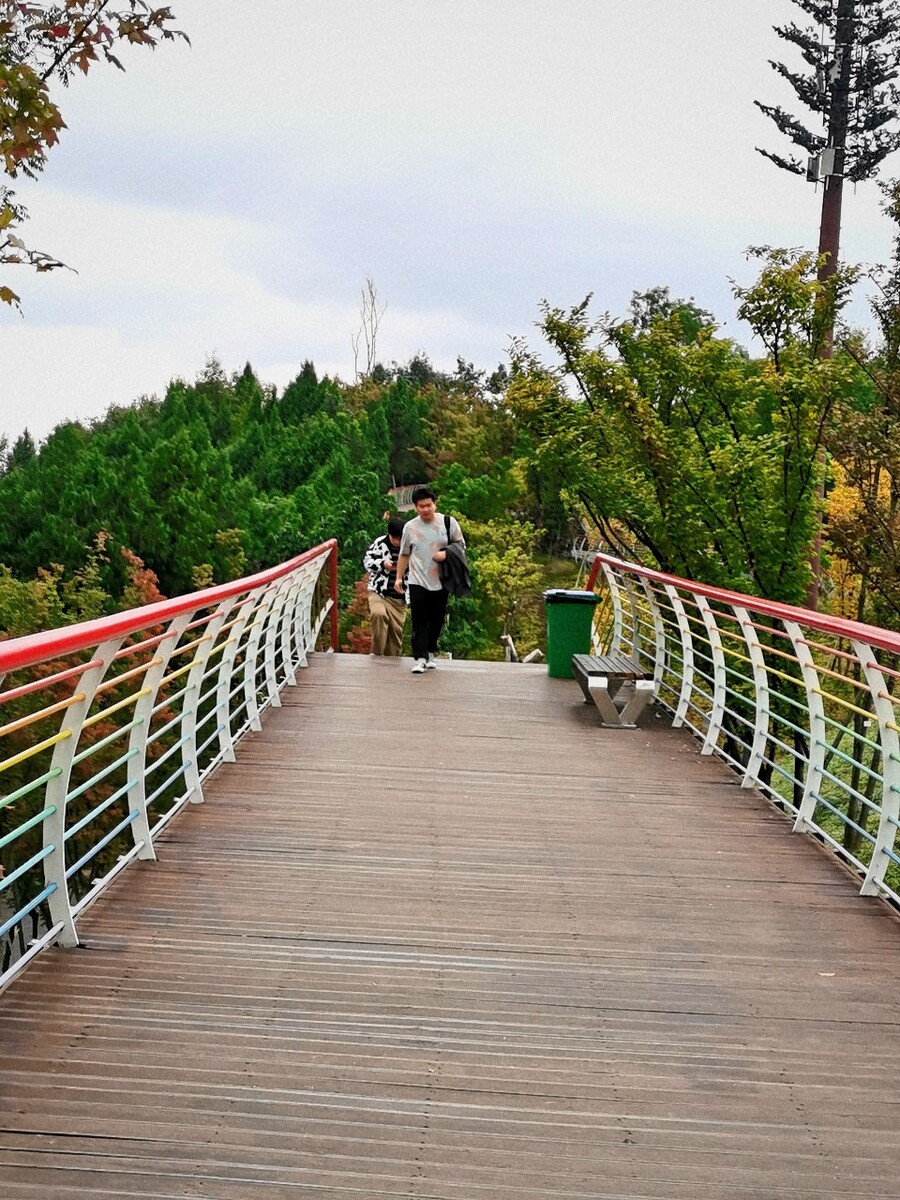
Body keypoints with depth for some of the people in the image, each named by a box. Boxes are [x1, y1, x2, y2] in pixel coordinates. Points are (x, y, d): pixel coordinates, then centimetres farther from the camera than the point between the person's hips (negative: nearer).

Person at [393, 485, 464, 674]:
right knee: (419, 622, -7)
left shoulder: (449, 522, -1)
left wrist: (446, 554, -13)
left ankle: (430, 654, 26)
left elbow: (461, 545, 6)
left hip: (440, 582, 1)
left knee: (437, 621, 10)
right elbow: (404, 555, 12)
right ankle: (420, 658, -10)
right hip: (417, 582, -1)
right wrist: (398, 577, 7)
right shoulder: (410, 527, 2)